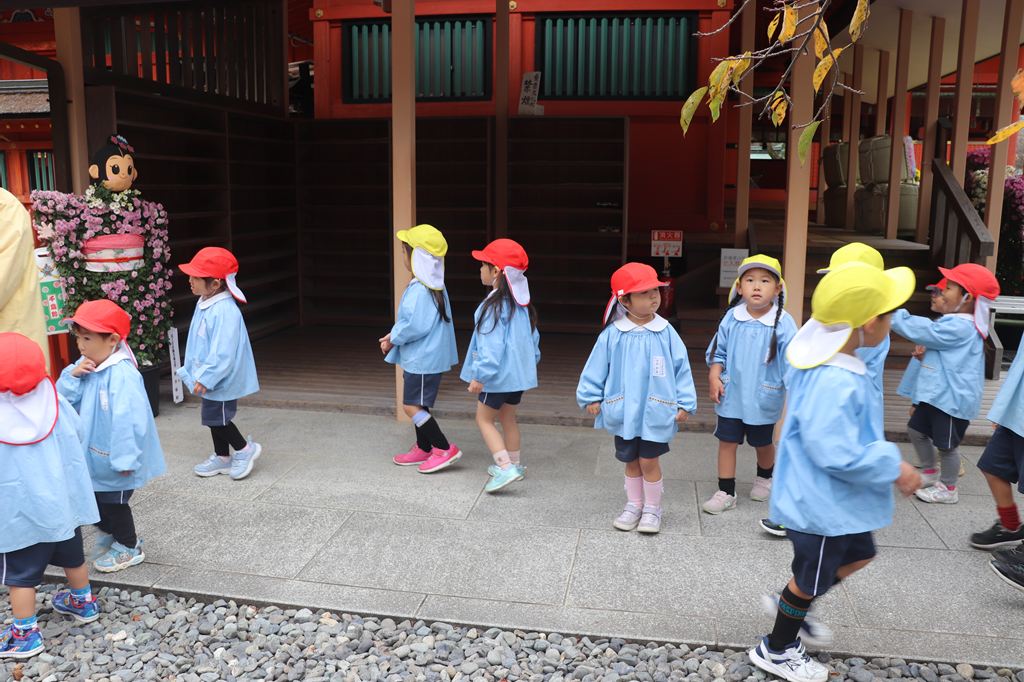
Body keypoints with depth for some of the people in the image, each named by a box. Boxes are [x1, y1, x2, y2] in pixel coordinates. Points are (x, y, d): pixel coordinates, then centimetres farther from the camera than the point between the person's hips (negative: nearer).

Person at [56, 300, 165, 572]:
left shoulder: (122, 375, -29)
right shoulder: (85, 368, 0)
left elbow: (129, 420, -30)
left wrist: (125, 459, -27)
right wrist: (72, 376, -15)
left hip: (115, 459, -8)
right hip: (94, 456, 8)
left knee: (113, 503, 8)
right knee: (96, 499, 22)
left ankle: (129, 548, 28)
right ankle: (110, 533, 45)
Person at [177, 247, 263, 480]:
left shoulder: (224, 311, -28)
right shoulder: (204, 304, 4)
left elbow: (223, 352, -29)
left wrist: (205, 378, -24)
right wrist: (191, 370, 20)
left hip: (221, 379, -10)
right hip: (210, 376, 10)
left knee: (215, 417, -1)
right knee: (214, 417, 18)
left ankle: (245, 448, 17)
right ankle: (222, 457, 32)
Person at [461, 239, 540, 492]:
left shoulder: (495, 304, -20)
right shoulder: (521, 303, 7)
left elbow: (492, 345, -24)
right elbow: (533, 336, 16)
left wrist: (480, 376, -21)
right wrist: (532, 360, 27)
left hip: (499, 374, -8)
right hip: (520, 373, 8)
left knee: (484, 418, 3)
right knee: (508, 418, 20)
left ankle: (506, 468, -6)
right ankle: (515, 464, 30)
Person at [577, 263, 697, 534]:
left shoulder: (665, 332, -6)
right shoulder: (612, 334, -7)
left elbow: (681, 367, -2)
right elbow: (597, 366, 1)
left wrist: (685, 403, -2)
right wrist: (591, 397, 1)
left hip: (656, 412, -1)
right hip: (623, 411, 2)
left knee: (649, 460, 2)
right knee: (631, 461, 15)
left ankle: (653, 508, 22)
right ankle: (634, 505, 32)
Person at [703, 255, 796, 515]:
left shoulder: (783, 324, -15)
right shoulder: (731, 318, -6)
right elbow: (718, 351, 3)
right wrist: (714, 377, -8)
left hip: (764, 398, -2)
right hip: (731, 395, 2)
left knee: (763, 443, 19)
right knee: (727, 441, 5)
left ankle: (763, 478, 47)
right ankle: (726, 492, 16)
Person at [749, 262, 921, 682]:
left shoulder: (827, 363, -3)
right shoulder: (836, 383, -35)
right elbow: (837, 454, -35)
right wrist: (894, 467, -23)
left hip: (833, 500, 10)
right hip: (822, 504, -10)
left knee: (857, 555, 28)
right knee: (811, 579, 11)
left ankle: (789, 606, 43)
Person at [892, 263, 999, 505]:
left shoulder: (958, 328, -25)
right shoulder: (953, 323, 8)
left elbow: (919, 330, -27)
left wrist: (891, 313, -22)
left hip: (952, 398, -10)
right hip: (937, 394, 10)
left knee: (945, 444, 3)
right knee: (916, 429, 20)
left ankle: (948, 489, 20)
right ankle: (930, 472, 36)